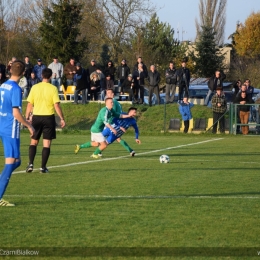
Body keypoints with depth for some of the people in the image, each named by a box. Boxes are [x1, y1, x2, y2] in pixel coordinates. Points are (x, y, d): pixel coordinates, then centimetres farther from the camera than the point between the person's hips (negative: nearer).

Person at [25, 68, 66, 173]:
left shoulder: (34, 87, 0)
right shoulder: (53, 88, -6)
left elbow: (29, 104, 1)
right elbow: (56, 105, -9)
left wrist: (27, 117, 10)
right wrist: (62, 119, -3)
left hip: (36, 117, 2)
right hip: (49, 117, -2)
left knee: (33, 141, 15)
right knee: (47, 143, 3)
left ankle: (30, 164, 2)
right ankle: (43, 167, 2)